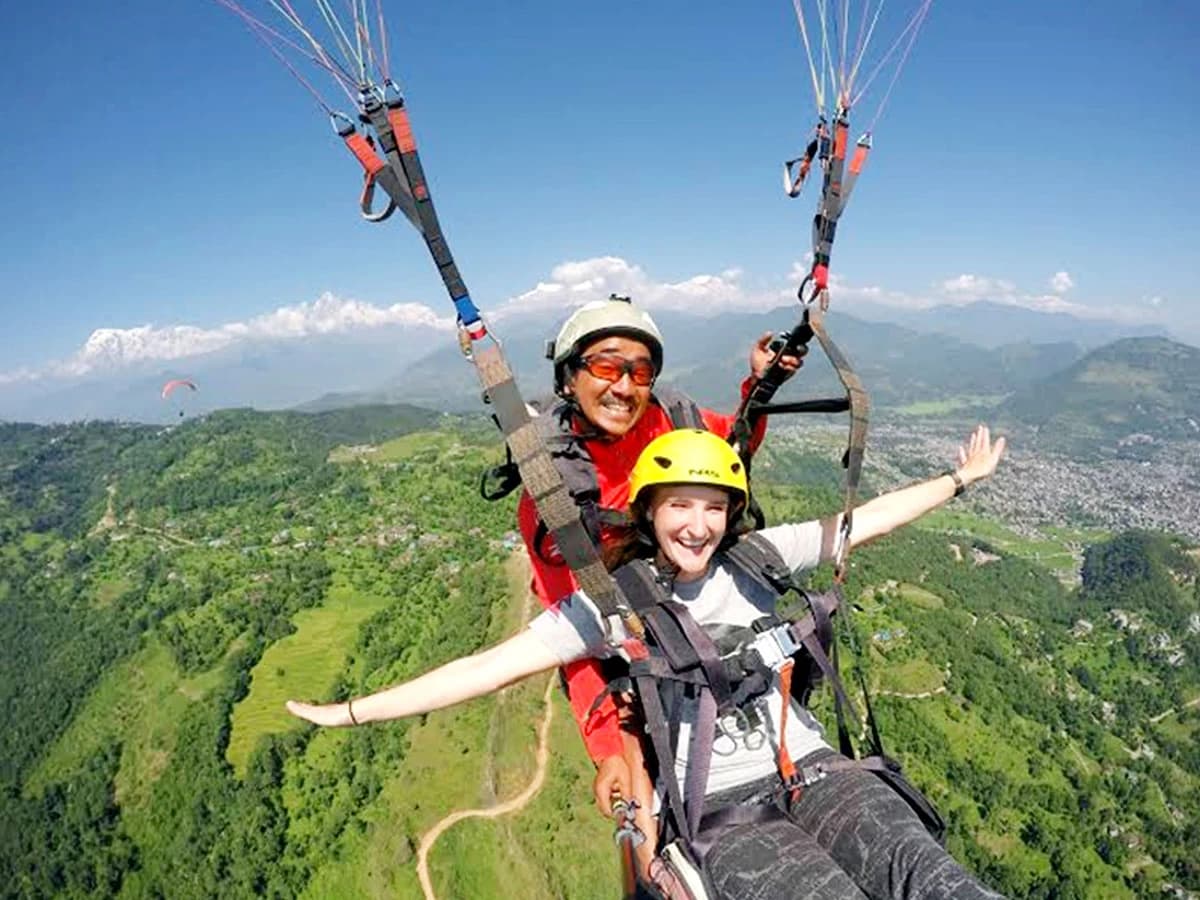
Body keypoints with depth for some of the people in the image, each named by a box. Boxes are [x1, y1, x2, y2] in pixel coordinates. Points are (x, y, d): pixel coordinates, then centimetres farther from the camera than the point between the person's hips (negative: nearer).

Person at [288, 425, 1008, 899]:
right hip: (716, 806, -3)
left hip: (808, 766, 3)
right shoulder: (615, 600, -7)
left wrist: (961, 479, 17)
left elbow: (865, 521, 11)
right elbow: (492, 665, -9)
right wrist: (351, 712, -11)